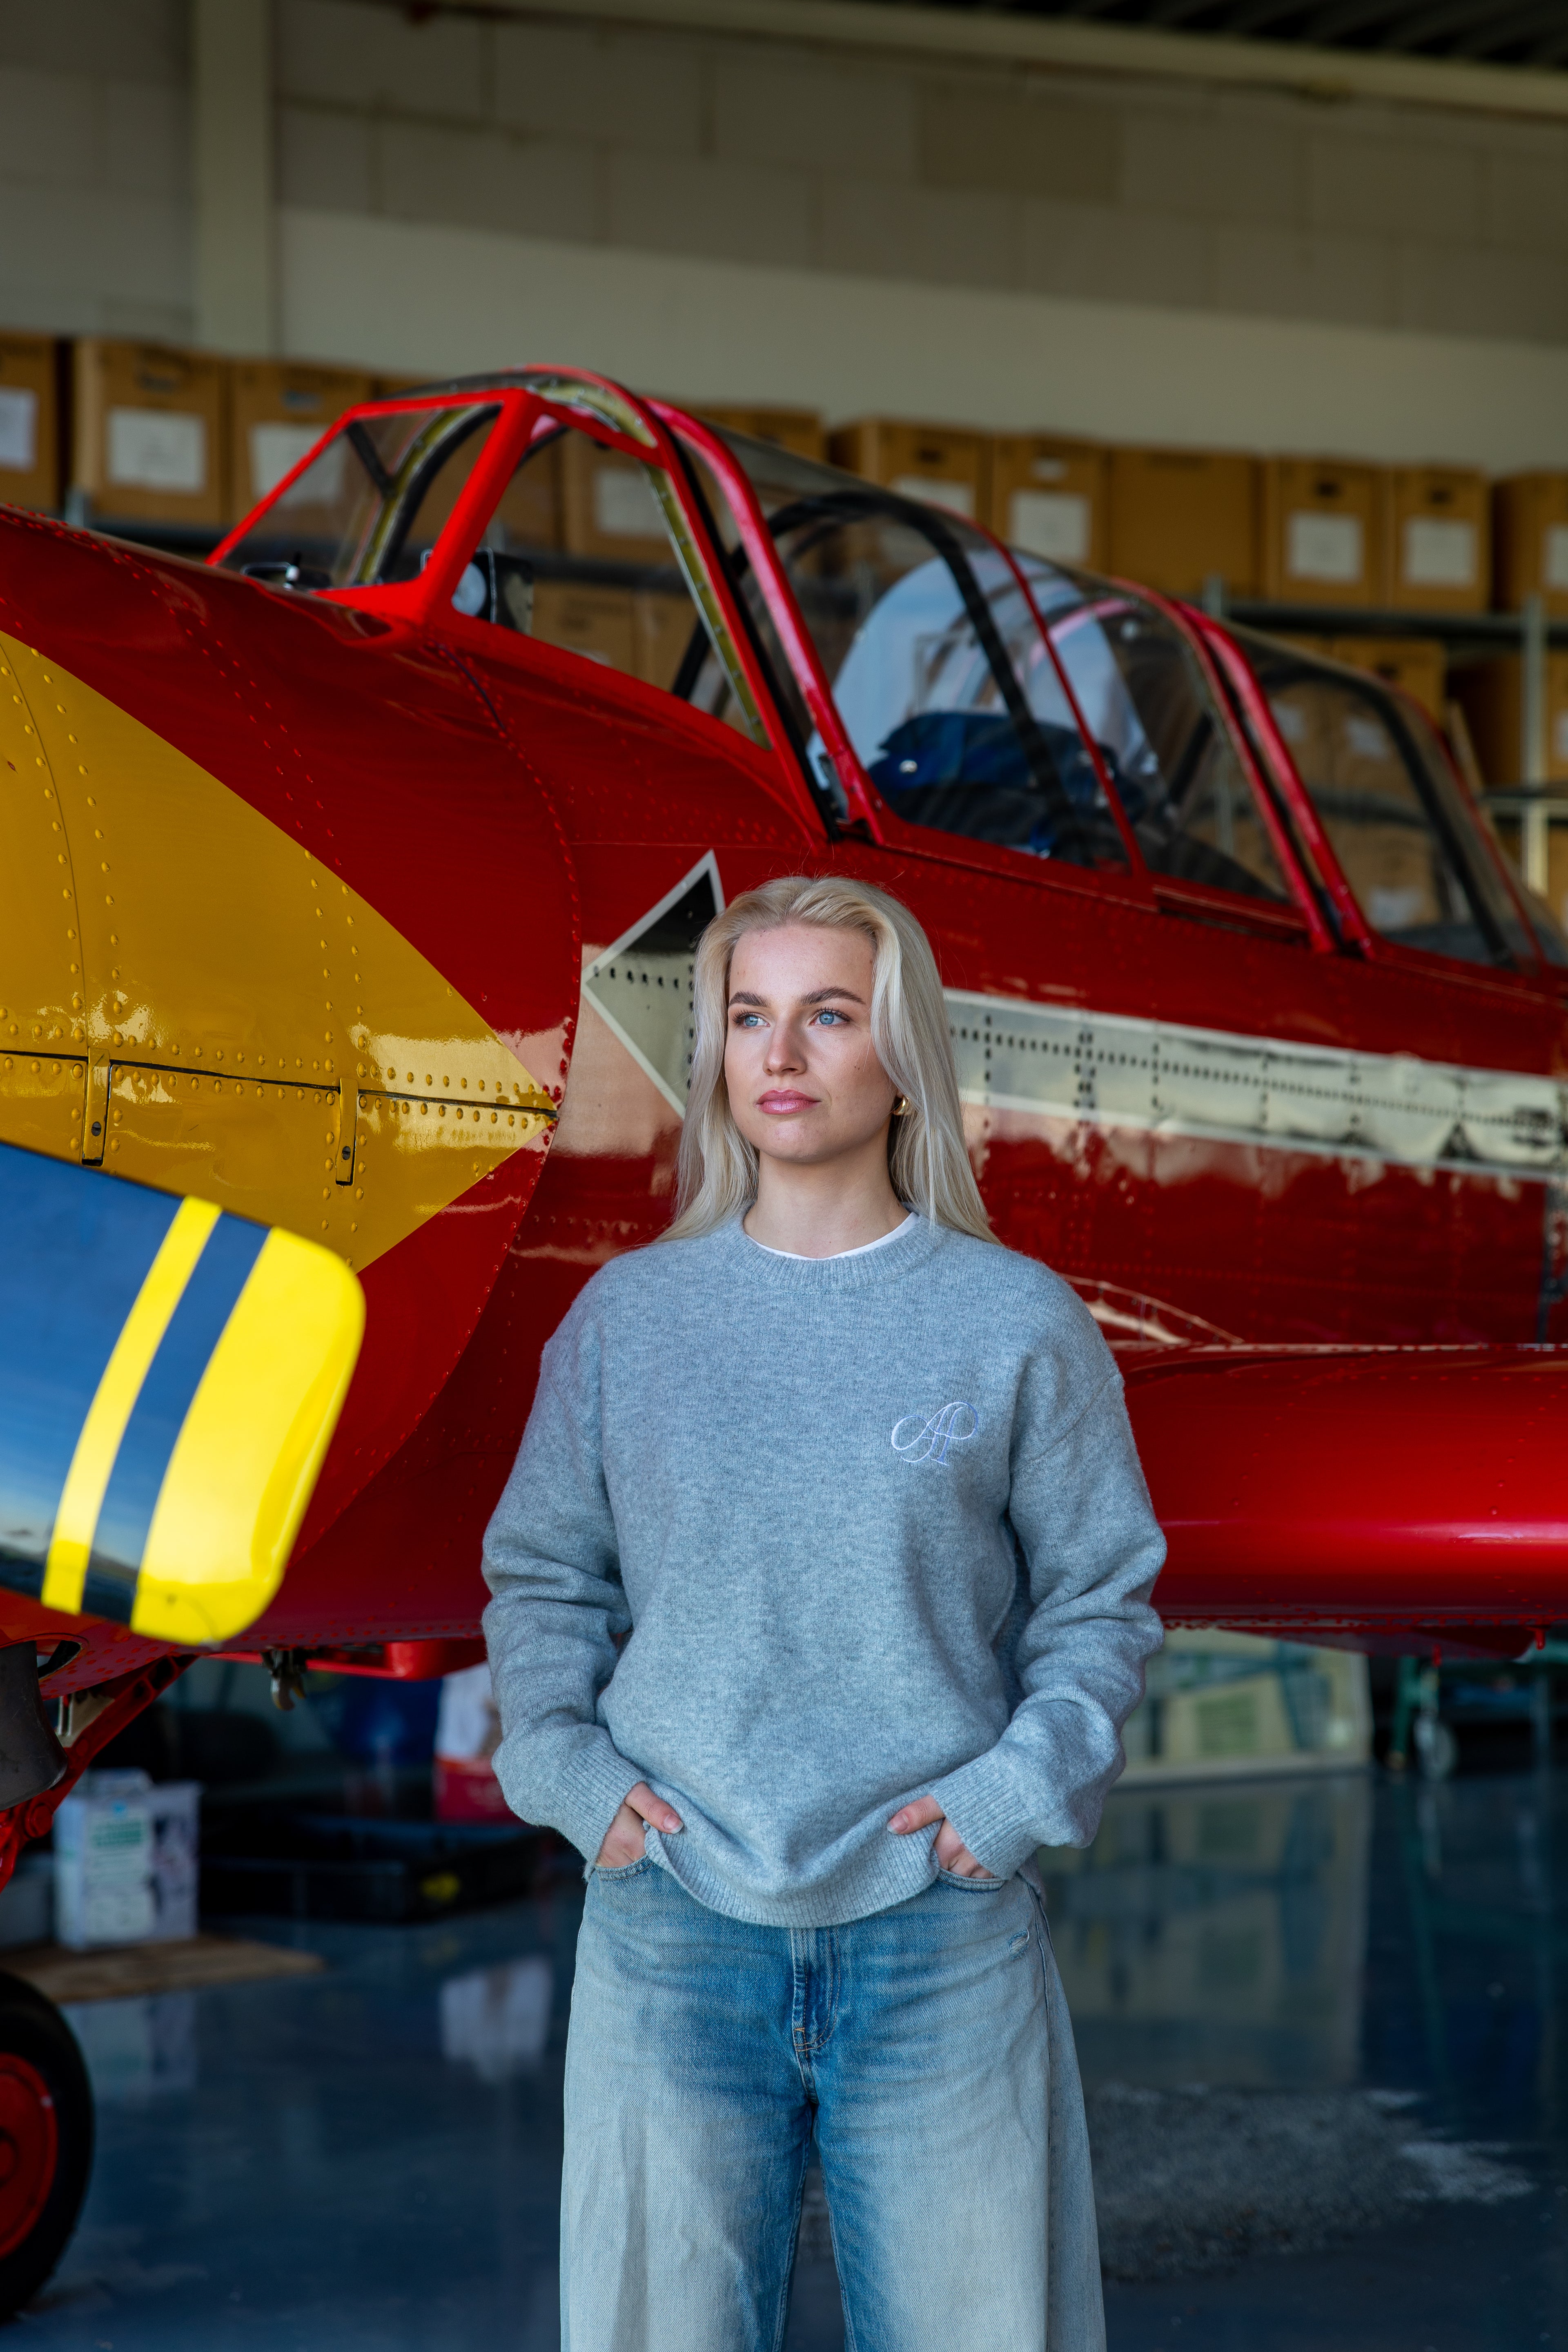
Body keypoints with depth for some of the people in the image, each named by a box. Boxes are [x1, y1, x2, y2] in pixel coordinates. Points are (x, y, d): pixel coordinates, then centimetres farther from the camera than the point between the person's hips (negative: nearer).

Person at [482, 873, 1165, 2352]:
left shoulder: (1019, 1323, 1)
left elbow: (1099, 1600, 6)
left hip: (940, 1945, -1)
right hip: (669, 1939, 1)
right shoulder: (627, 1315, 5)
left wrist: (1017, 1791, -7)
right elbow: (541, 1573, 14)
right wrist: (567, 1768, 0)